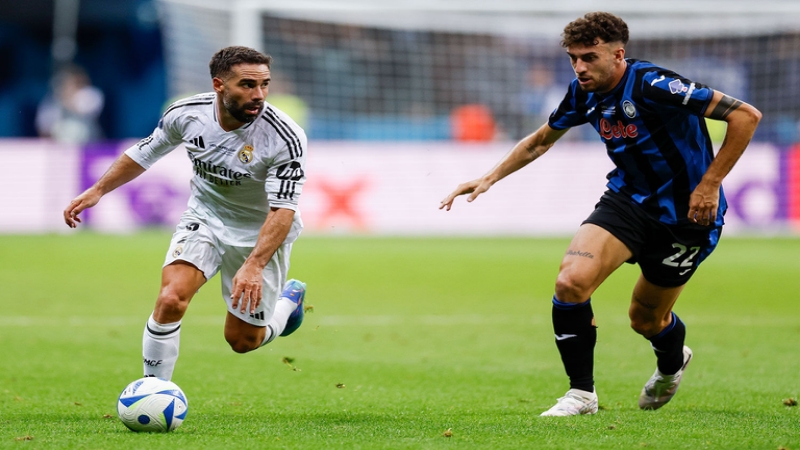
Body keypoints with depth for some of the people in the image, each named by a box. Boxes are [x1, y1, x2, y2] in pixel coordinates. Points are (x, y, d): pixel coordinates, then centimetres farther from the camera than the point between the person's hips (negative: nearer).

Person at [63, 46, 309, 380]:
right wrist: (97, 190, 0)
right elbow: (146, 152, 3)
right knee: (170, 299, -23)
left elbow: (283, 209, -29)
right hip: (204, 217, 2)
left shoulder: (284, 137, -28)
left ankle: (290, 297, 41)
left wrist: (254, 265, -42)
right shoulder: (186, 114, -17)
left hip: (260, 235, -2)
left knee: (242, 341, 8)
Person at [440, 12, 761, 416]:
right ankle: (581, 393, -2)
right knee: (570, 281, -19)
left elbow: (746, 116, -27)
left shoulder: (651, 85, -26)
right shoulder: (584, 93, -3)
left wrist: (710, 184, -24)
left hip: (684, 215, -5)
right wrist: (489, 178, 13)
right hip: (628, 198, 5)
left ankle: (672, 361, 49)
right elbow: (542, 139, 19)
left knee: (646, 319, 10)